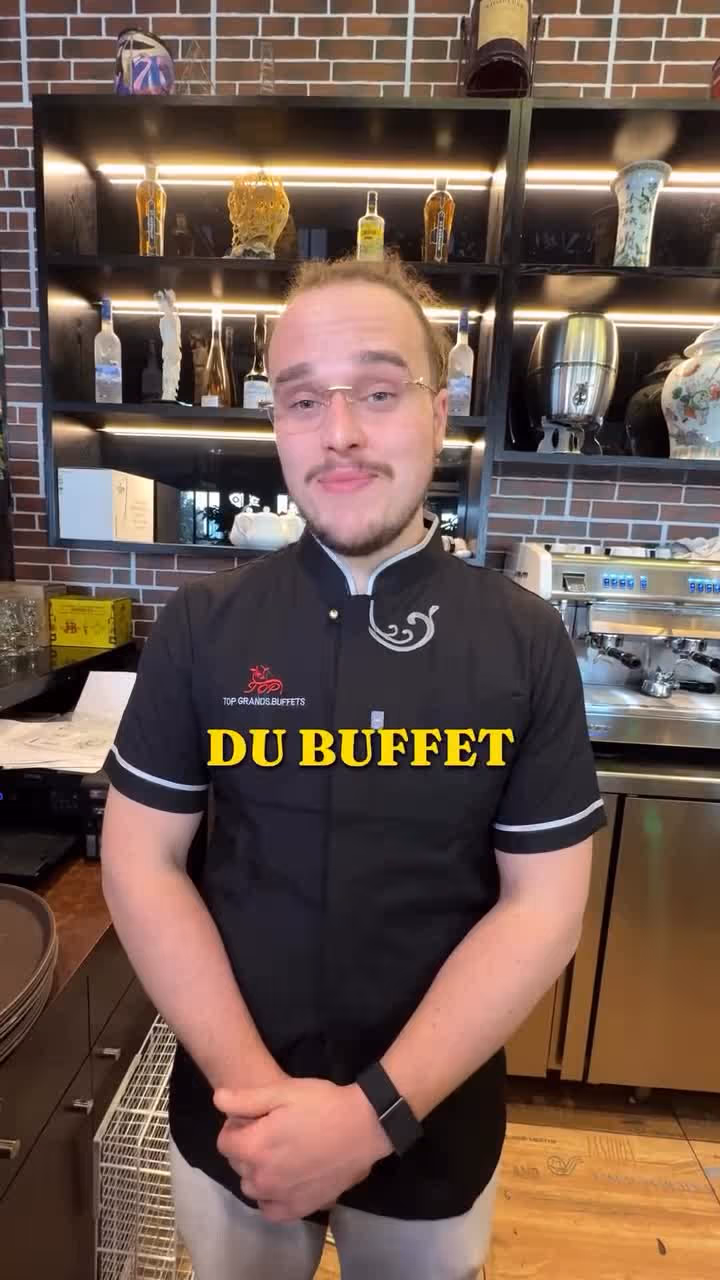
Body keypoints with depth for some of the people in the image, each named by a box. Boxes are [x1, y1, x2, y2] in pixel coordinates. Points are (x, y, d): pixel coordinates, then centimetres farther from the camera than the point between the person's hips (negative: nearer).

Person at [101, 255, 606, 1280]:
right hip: (234, 1117, 1)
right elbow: (141, 860, -8)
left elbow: (544, 905, -11)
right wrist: (251, 1083, -15)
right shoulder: (201, 627, -12)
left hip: (436, 1128, 0)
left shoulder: (528, 643, -13)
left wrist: (379, 1110, -16)